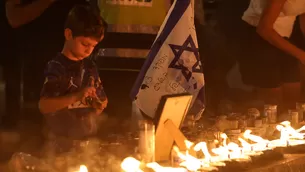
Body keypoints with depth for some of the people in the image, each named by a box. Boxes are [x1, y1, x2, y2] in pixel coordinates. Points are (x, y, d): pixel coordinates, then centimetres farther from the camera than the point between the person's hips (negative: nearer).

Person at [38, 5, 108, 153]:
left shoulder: (89, 66, 9)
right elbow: (44, 106, -22)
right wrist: (76, 97, -29)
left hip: (89, 137, 6)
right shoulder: (56, 67, -11)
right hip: (64, 140, -6)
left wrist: (99, 105, -4)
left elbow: (102, 100, 18)